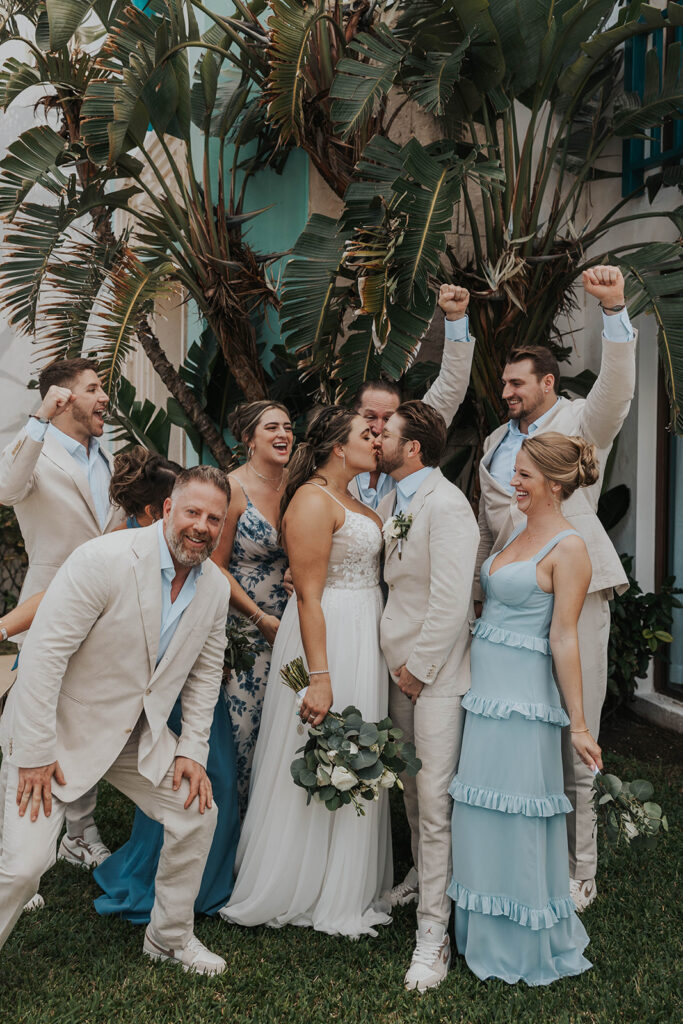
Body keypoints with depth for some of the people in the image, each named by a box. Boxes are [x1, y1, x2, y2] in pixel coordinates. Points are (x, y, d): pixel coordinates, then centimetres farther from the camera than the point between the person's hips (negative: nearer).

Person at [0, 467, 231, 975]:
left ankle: (170, 936, 28)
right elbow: (44, 652, -24)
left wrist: (192, 749, 3)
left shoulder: (216, 588, -4)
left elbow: (205, 670, 9)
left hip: (140, 734, 7)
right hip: (58, 729, -6)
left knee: (198, 815, 5)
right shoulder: (105, 559, -26)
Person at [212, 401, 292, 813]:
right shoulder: (233, 488, -10)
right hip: (243, 627, -5)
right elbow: (216, 567, -9)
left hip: (286, 627, 5)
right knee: (242, 726, -2)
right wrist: (262, 618, -10)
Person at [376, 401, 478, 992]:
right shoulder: (392, 501, 10)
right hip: (403, 664, 8)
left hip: (436, 673, -8)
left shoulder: (446, 505, -18)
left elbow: (451, 603, -21)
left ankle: (433, 934, 2)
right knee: (411, 788, 18)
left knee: (435, 799, -5)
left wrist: (419, 669, -15)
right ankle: (422, 878, 36)